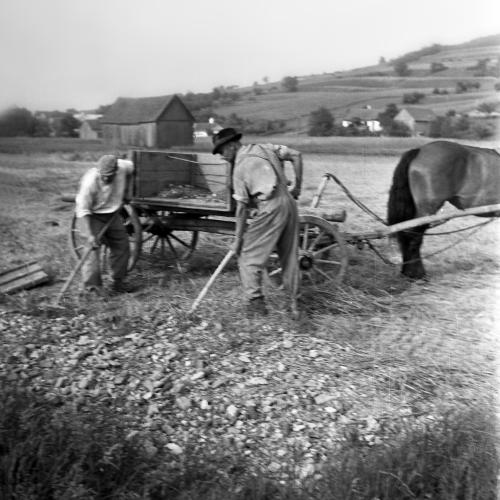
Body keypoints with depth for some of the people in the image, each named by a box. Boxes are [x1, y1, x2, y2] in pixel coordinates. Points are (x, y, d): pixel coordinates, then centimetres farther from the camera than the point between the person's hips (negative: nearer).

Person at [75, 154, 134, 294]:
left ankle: (118, 282, 24)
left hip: (112, 215, 6)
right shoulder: (90, 181, -33)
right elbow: (83, 211, -29)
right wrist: (89, 234, -35)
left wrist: (124, 193, 12)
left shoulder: (124, 167, -21)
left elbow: (133, 168, 7)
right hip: (93, 216, -6)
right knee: (92, 249, -16)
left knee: (121, 247, 9)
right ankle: (91, 286, -10)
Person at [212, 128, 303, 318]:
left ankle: (256, 302, 0)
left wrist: (238, 237, 2)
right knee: (290, 257, 15)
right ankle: (294, 304, 20)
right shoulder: (264, 148, 13)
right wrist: (297, 186, 16)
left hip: (270, 209, -7)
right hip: (289, 203, 7)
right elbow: (296, 155, 9)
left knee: (248, 257, 4)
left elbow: (242, 207, -4)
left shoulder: (240, 167, -3)